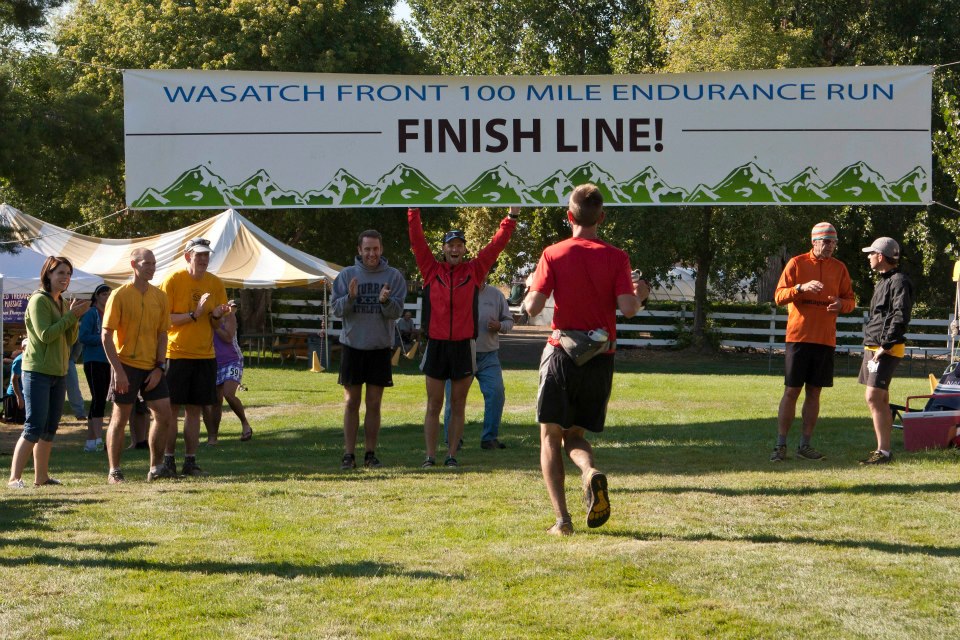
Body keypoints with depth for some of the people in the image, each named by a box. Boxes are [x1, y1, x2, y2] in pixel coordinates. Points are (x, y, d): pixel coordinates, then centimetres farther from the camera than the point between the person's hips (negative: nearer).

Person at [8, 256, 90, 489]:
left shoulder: (61, 303, 14)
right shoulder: (39, 300, -10)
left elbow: (70, 339, 13)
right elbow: (45, 335, -19)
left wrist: (75, 317, -4)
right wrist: (71, 316, -16)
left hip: (59, 373, 8)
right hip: (38, 372, -8)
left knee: (50, 428, 9)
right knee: (34, 427, -13)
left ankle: (41, 477, 14)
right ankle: (14, 477, -13)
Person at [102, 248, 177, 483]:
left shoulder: (160, 297, 7)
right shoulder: (120, 295, -8)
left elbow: (162, 334, 10)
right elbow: (106, 335, -10)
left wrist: (159, 367, -2)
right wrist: (118, 370, -16)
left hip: (151, 367, 5)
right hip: (126, 366, -5)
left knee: (164, 415, 2)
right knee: (120, 418, 1)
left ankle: (156, 467, 15)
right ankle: (114, 472, 9)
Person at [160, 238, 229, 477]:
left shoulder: (215, 284, 6)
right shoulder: (173, 281, -6)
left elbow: (216, 324, 12)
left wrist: (216, 315, -11)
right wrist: (194, 315, -19)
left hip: (204, 355, 4)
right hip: (175, 354, -4)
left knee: (194, 410, 5)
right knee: (171, 408, -2)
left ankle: (190, 461, 9)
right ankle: (168, 460, 5)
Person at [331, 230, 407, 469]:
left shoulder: (394, 276, 1)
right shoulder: (346, 275, 2)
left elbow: (397, 311, -7)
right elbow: (336, 308, -2)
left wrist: (386, 301, -28)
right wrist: (349, 298, -22)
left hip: (380, 348, 0)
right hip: (352, 346, 0)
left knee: (374, 404, 5)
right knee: (351, 402, 2)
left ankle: (371, 453, 10)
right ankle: (349, 454, 5)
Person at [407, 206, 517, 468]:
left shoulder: (474, 270, 6)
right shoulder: (431, 270, 5)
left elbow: (496, 244, 5)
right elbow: (417, 240, 1)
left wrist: (512, 218, 0)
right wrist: (413, 211, -3)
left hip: (464, 346, 0)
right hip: (436, 345, 0)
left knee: (458, 406, 6)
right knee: (434, 405, 3)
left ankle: (452, 455, 11)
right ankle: (430, 456, 5)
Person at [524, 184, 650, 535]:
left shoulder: (553, 254, -4)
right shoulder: (615, 257, -2)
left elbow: (533, 306, -10)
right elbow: (628, 308, -10)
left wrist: (529, 290, 13)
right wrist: (640, 294, 12)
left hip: (561, 352, -2)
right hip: (601, 358, 2)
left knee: (551, 437, 6)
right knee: (576, 435, 17)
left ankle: (562, 518, -7)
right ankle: (591, 473, -18)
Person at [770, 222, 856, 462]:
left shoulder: (839, 268, 9)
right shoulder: (797, 263, 0)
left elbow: (850, 300, 10)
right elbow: (779, 296, -4)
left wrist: (841, 304, -13)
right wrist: (801, 287, -21)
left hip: (825, 339, 3)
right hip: (799, 336, -3)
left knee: (814, 393, 6)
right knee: (791, 391, -4)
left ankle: (805, 444, 12)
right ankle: (781, 445, 0)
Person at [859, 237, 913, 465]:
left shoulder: (899, 282, -13)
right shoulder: (884, 281, 19)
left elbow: (901, 317, -21)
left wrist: (885, 346, -22)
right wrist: (873, 346, 16)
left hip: (887, 350, -10)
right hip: (873, 347, 10)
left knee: (874, 398, -16)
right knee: (881, 401, 13)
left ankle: (884, 451, -16)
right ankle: (884, 448, 19)